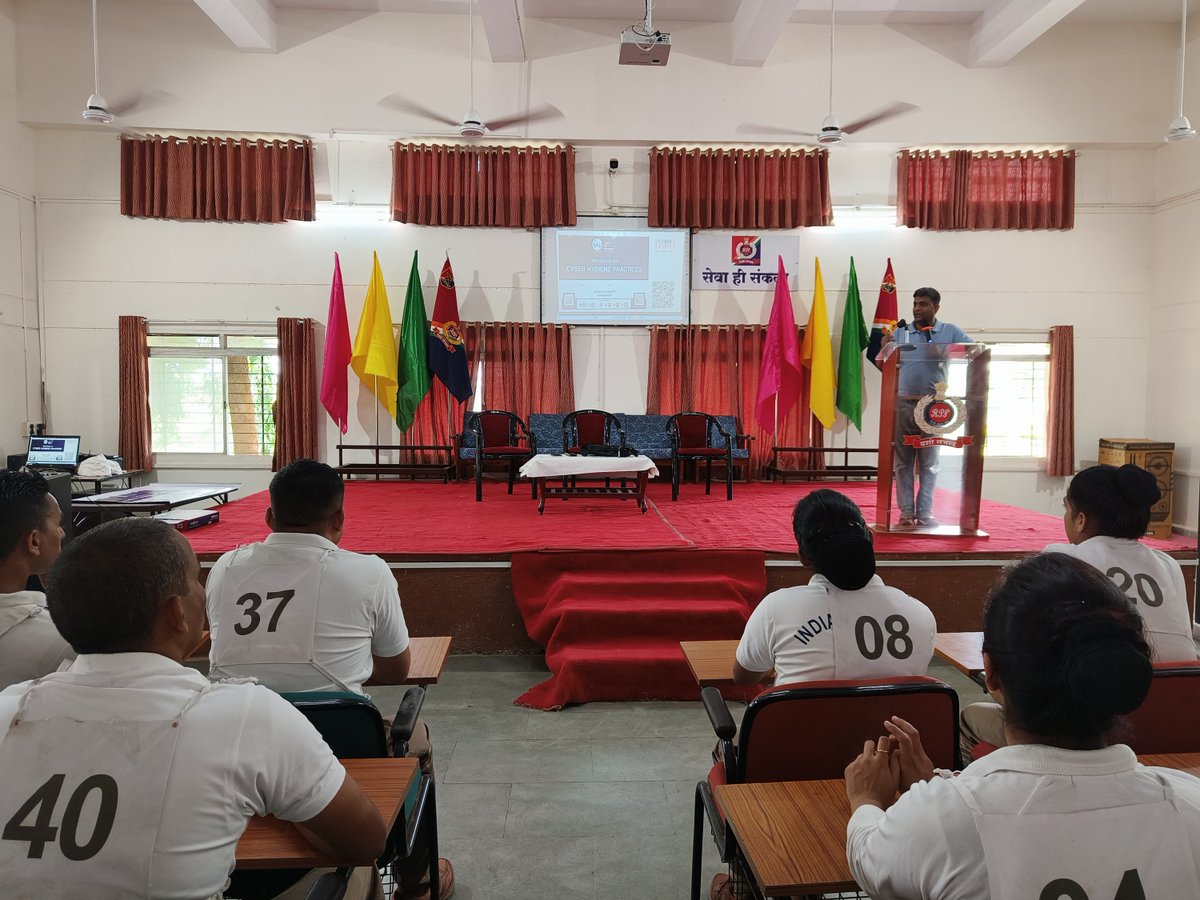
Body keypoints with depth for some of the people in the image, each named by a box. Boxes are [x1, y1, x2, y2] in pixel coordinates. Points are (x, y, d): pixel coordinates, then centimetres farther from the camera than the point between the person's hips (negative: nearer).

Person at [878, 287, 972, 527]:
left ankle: (924, 513, 11)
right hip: (902, 404, 1)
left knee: (929, 463, 5)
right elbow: (883, 366, 7)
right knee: (902, 462, 3)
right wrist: (884, 348, -14)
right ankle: (906, 512, 9)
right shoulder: (900, 332, 8)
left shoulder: (950, 332, 5)